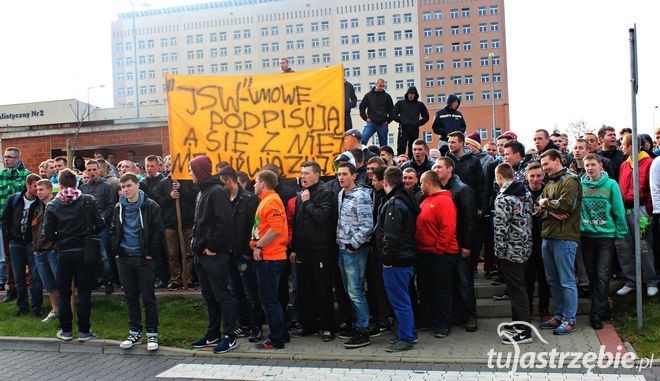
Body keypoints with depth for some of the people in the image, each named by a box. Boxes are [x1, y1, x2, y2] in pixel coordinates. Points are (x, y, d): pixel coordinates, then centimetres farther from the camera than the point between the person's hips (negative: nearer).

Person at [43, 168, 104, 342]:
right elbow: (101, 224, -7)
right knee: (84, 292, 6)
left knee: (64, 292, 14)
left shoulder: (52, 205, -3)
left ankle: (66, 330, 19)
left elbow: (48, 234, -4)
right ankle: (84, 331, 9)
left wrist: (60, 240, 15)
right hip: (84, 251, 0)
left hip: (63, 252, 1)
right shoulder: (88, 200, -5)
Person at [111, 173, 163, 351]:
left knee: (148, 296, -1)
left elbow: (158, 231, -7)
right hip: (124, 258, 5)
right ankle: (135, 332, 21)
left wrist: (151, 253, -11)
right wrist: (116, 251, 5)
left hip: (144, 258, -4)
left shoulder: (150, 206, -6)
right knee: (131, 297, 10)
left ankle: (152, 334, 8)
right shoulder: (119, 208, 9)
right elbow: (114, 231, 16)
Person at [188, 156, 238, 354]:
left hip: (214, 254, -10)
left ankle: (230, 337, 5)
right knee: (208, 296, 16)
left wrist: (212, 246, -18)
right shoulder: (202, 192, 16)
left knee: (221, 295, -3)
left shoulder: (217, 191, -14)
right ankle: (213, 334, 26)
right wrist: (196, 242, 12)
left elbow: (224, 223, -21)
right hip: (201, 253, 10)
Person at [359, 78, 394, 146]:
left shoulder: (387, 96, 6)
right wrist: (366, 118, 1)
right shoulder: (368, 95, 5)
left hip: (383, 124, 1)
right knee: (363, 139, -20)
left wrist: (388, 120, 3)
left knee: (383, 144, 7)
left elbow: (392, 110, 12)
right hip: (371, 123, -1)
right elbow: (361, 107, 10)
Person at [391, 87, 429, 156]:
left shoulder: (420, 104, 12)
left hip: (415, 130, 2)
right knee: (401, 148, -11)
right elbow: (393, 114, 5)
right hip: (403, 129, -2)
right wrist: (401, 120, -7)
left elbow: (426, 117, 18)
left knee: (412, 149, 4)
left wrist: (419, 123, 4)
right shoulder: (400, 103, 8)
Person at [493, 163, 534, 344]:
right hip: (524, 248, 8)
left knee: (516, 290, -3)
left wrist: (500, 251, -13)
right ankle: (519, 321, 30)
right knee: (518, 287, 18)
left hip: (511, 250, -8)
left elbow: (501, 226, -20)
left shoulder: (503, 197, -16)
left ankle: (524, 331, 2)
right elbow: (529, 219, 14)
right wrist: (526, 243, 19)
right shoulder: (526, 193, 9)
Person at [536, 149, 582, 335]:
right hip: (548, 236, 9)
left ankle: (569, 320, 6)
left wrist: (546, 202, -5)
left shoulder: (570, 180, -7)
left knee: (567, 281, -2)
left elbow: (566, 205, -21)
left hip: (564, 238, -9)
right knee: (553, 280, 14)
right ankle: (559, 316, 24)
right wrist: (551, 211, -9)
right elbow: (539, 208, 12)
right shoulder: (549, 183, 19)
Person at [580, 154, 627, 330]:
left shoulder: (611, 184, -4)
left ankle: (596, 314, 0)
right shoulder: (580, 185, 1)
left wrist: (620, 233, -1)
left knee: (602, 276, -5)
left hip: (606, 235, -3)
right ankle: (604, 309, 24)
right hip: (586, 235, 3)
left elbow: (619, 210, -1)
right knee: (592, 275, 10)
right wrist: (576, 230, 4)